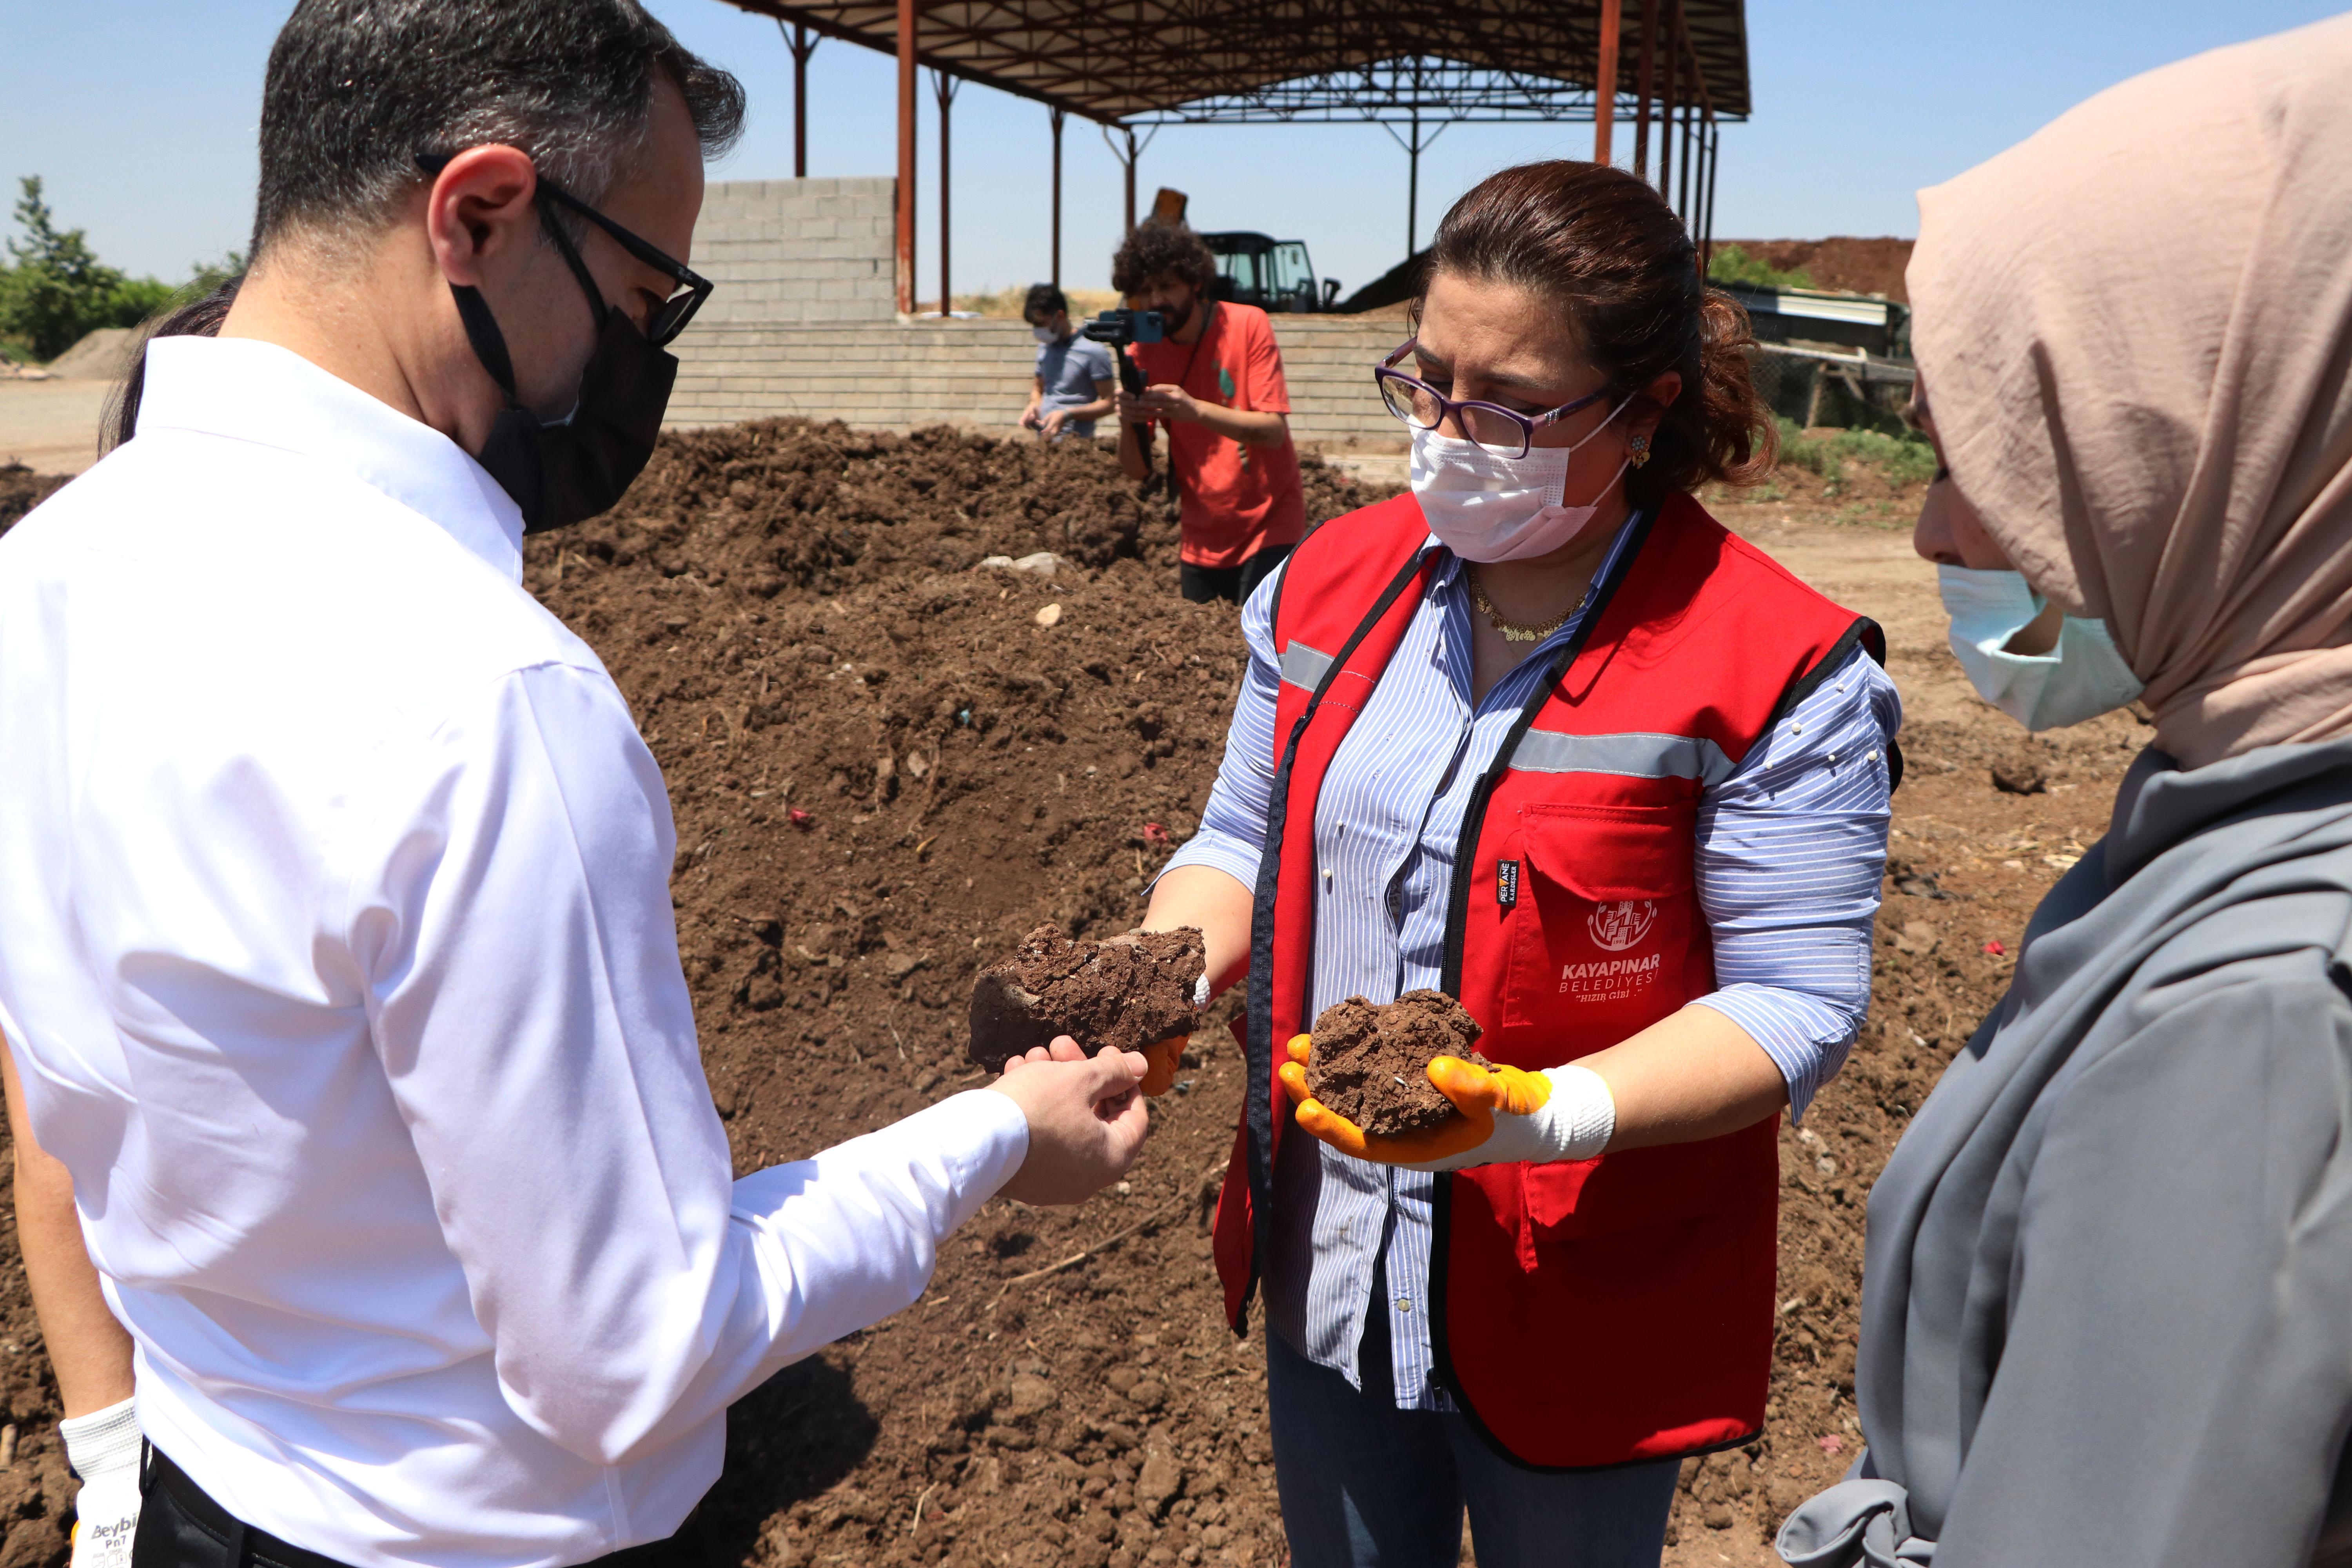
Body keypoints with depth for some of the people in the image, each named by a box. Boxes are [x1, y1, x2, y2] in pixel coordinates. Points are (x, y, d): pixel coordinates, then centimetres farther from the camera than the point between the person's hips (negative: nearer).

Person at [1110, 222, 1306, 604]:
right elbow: (1136, 470, -4)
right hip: (1203, 540, 4)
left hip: (1267, 525, -4)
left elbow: (1274, 431, -18)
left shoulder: (1246, 325, -10)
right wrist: (1127, 424, -26)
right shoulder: (1143, 351, 0)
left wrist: (1197, 410, -32)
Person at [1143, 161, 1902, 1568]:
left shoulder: (1777, 671, -17)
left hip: (1576, 1318, -4)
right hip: (1328, 1271, 5)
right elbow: (1246, 840, 8)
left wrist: (1544, 1112, -32)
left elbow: (1796, 1003, -17)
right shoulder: (1333, 582, -1)